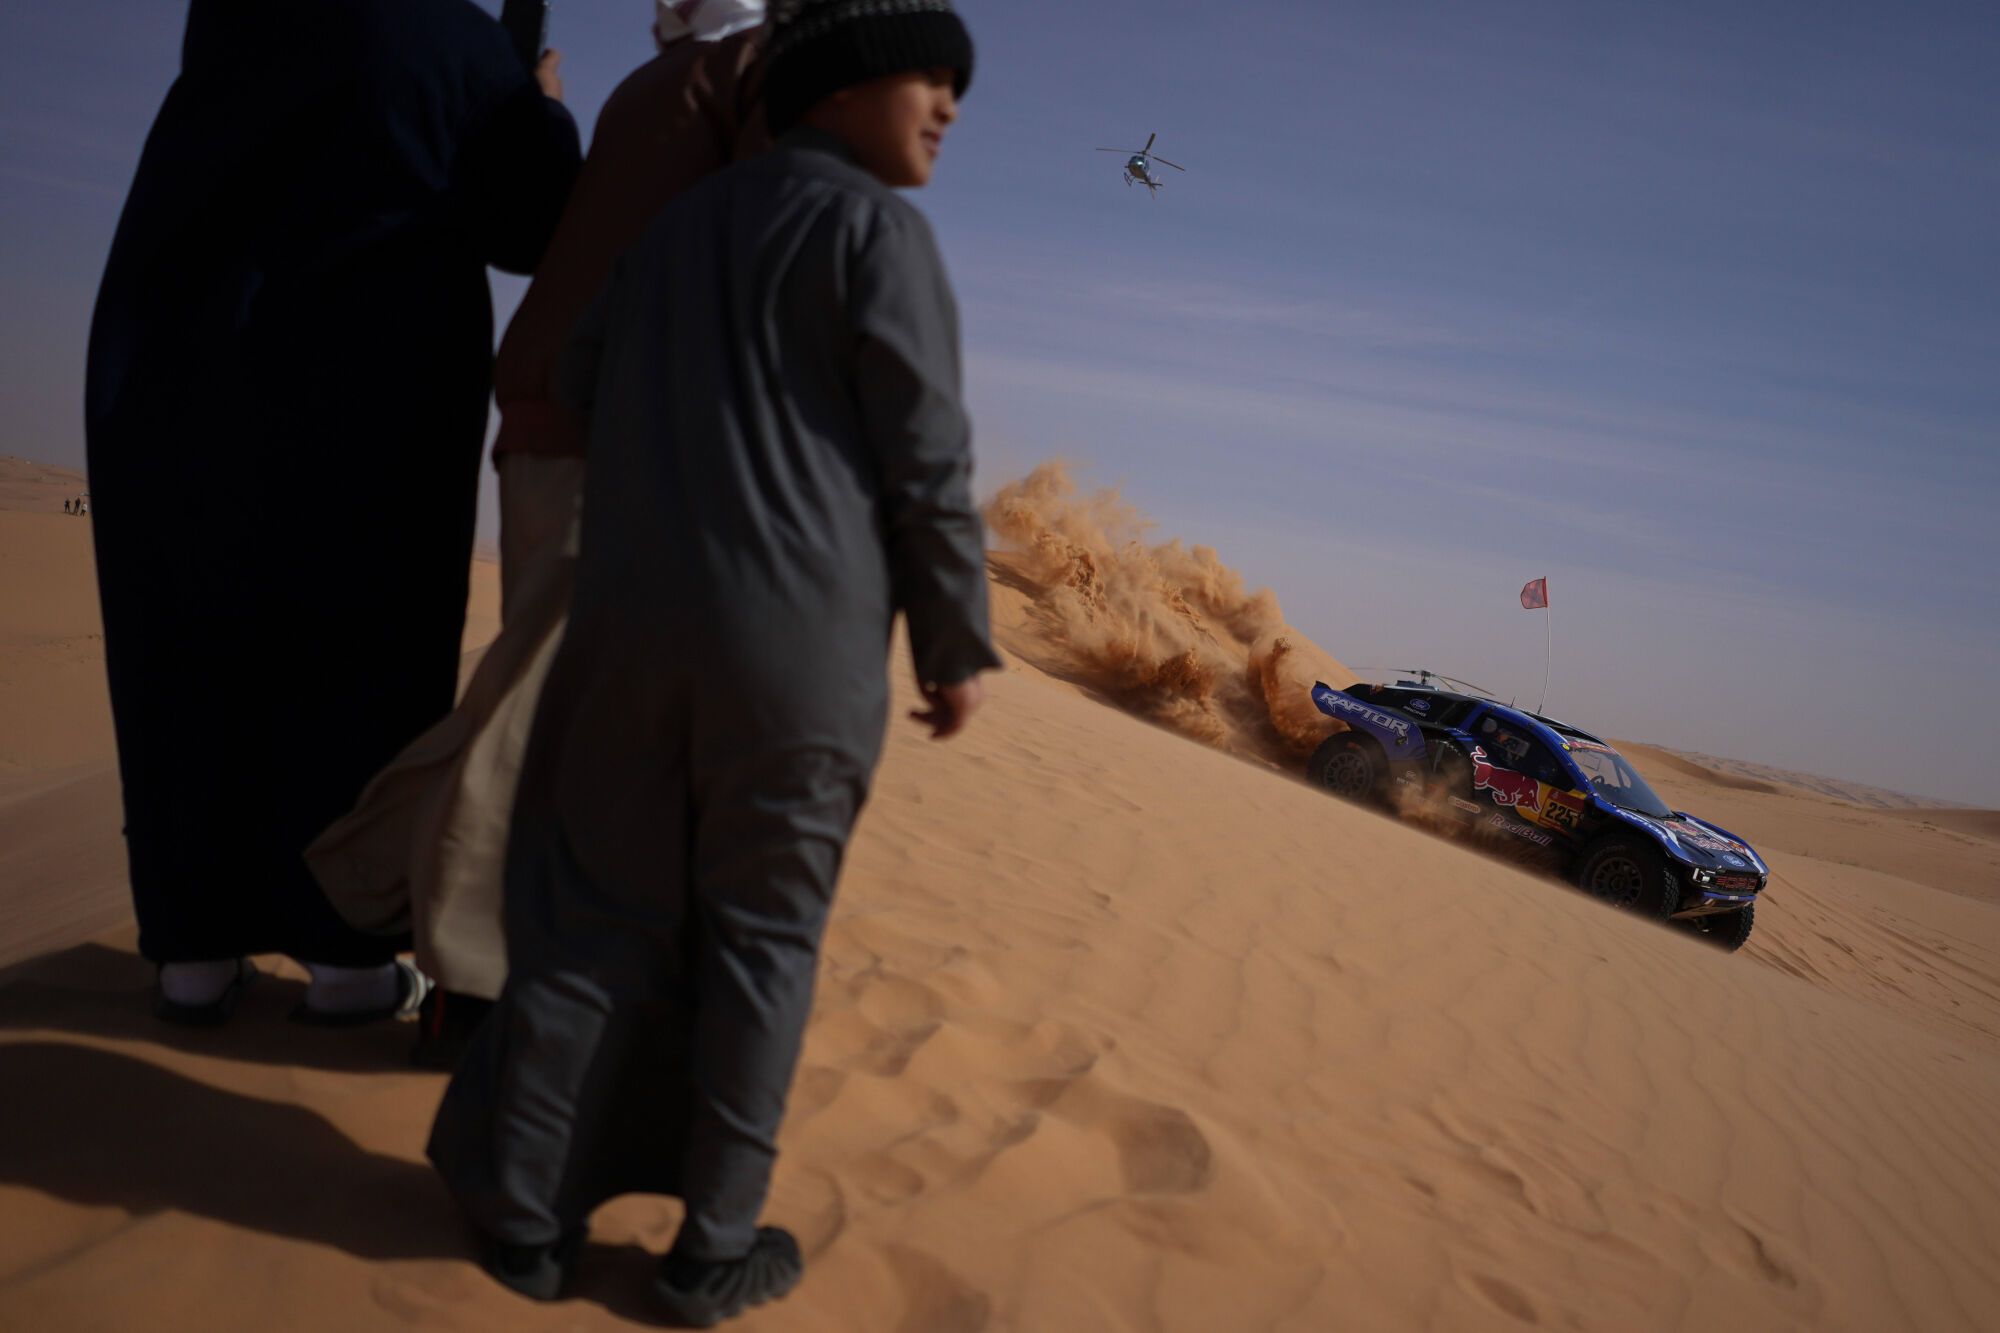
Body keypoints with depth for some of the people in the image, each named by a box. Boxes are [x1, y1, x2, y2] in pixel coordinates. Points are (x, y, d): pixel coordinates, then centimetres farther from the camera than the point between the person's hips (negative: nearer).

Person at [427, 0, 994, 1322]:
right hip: (805, 639, -5)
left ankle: (529, 1213, 19)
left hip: (634, 616, 5)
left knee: (598, 914, 13)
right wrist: (959, 644, 1)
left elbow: (569, 394, 18)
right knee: (762, 930, 7)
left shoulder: (676, 225, 17)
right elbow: (929, 462, -8)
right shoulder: (876, 226, -3)